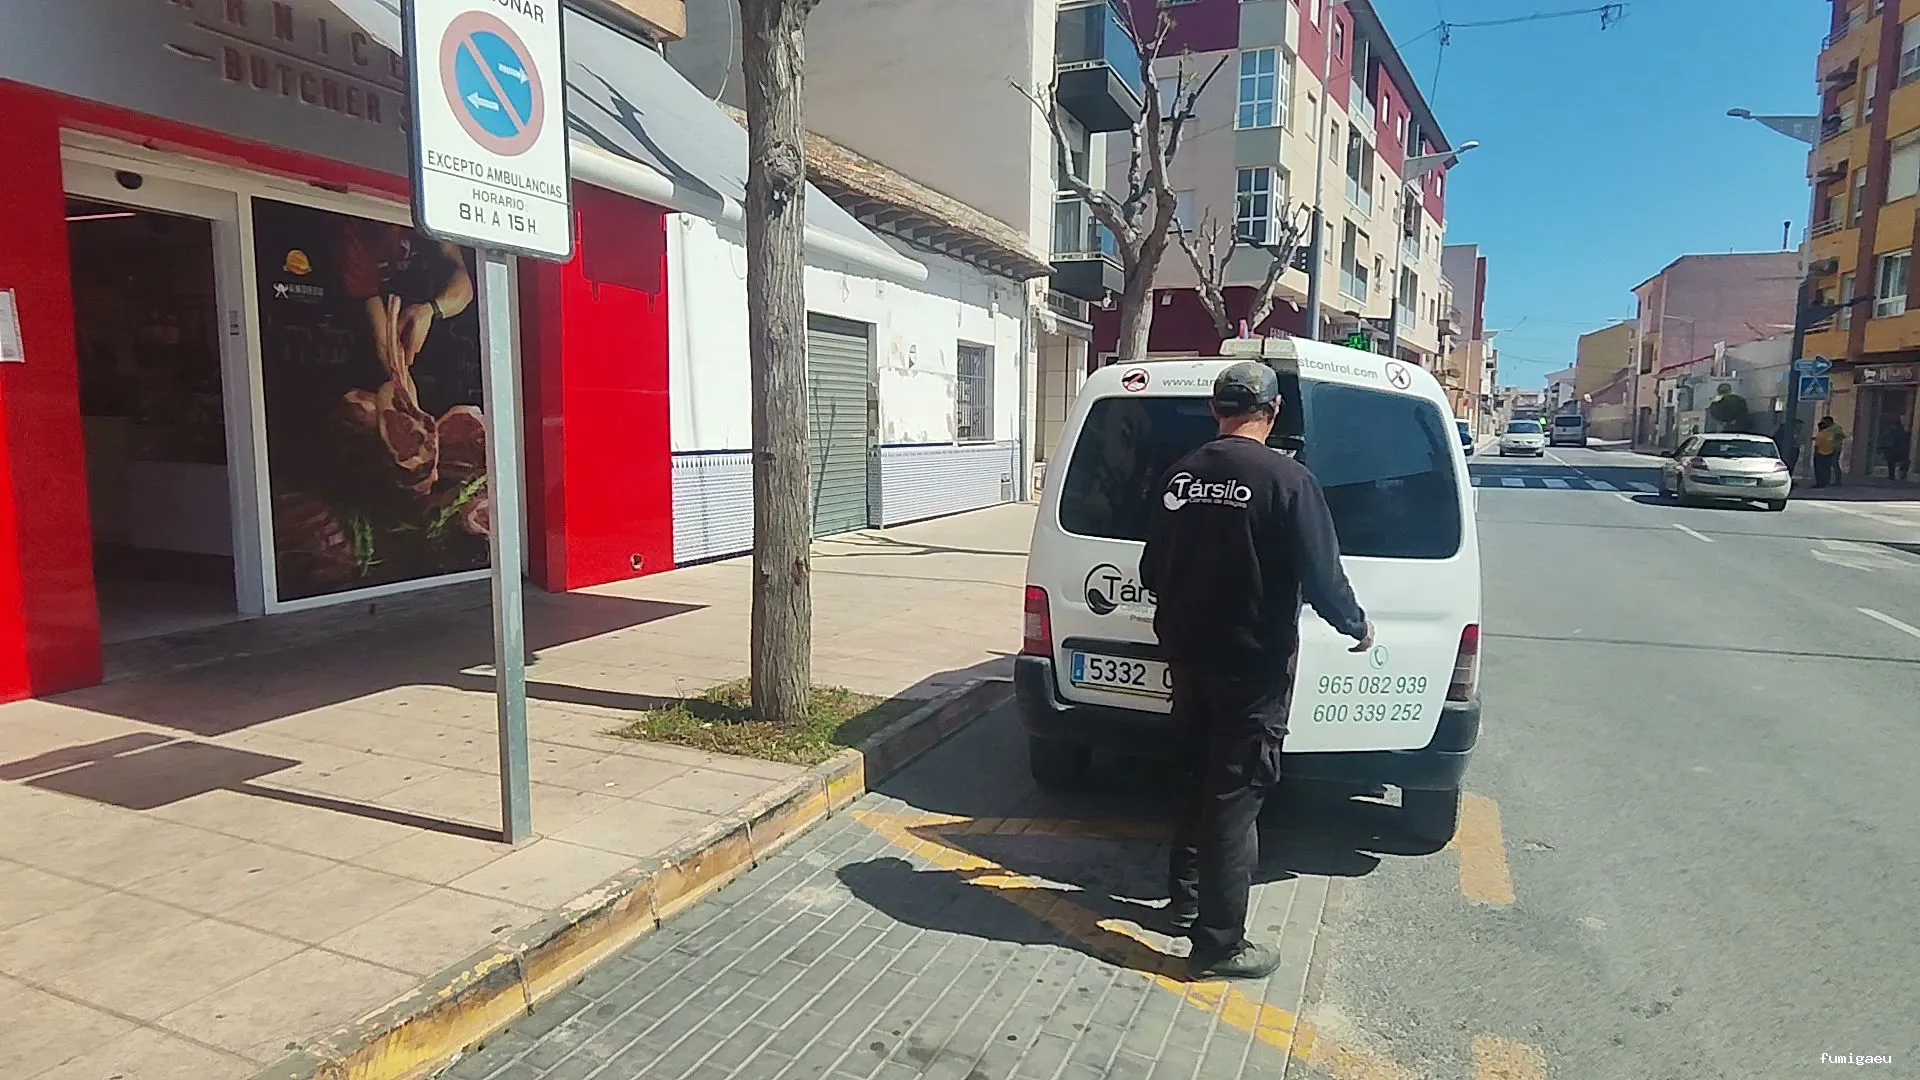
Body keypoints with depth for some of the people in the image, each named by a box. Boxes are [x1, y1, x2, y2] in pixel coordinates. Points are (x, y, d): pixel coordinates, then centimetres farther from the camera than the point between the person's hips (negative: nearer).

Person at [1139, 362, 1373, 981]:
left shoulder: (1182, 475, 3)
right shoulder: (1286, 479, -15)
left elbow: (1152, 570, 10)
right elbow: (1321, 575, -14)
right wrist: (1357, 627, 5)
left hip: (1188, 658, 6)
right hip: (1253, 667, -6)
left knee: (1200, 778, 22)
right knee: (1236, 797, 2)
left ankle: (1184, 901, 35)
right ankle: (1218, 945, 11)